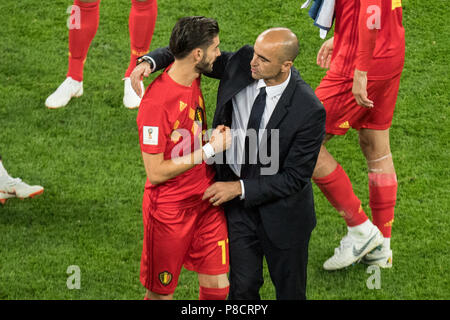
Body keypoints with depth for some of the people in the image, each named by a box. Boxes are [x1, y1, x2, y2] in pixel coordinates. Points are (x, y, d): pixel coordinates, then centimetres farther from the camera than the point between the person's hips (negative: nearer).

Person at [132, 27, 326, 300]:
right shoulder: (242, 63, -16)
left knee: (289, 290, 16)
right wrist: (151, 61, -19)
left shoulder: (309, 110, -28)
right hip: (238, 205, 4)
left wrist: (240, 188, -21)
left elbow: (295, 177, -21)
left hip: (281, 210, -3)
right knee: (243, 287, 15)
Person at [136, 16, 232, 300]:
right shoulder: (156, 103, -26)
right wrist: (209, 150, -20)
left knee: (217, 286, 7)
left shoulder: (192, 79, -1)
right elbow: (156, 172, -23)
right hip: (170, 210, -7)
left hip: (206, 200, 7)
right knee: (161, 293, 9)